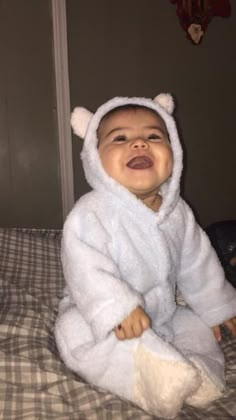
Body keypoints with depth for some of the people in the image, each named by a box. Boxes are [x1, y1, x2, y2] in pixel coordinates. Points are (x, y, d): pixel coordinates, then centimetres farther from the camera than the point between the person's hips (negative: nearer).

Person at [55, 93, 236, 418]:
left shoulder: (178, 211, -3)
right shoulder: (91, 214, -23)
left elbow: (197, 262, 8)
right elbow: (86, 269, -31)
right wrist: (116, 308, -43)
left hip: (164, 315, 6)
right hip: (97, 317, -5)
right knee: (77, 331, -31)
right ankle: (153, 377, -30)